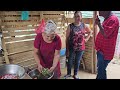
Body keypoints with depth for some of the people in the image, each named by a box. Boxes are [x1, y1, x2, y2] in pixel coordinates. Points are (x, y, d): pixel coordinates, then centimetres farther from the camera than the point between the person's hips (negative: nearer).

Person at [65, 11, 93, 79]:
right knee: (70, 61, 12)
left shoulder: (84, 25, -2)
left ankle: (75, 74, 35)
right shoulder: (70, 26, -11)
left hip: (81, 48, 2)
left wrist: (87, 38, 5)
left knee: (77, 61, 15)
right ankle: (69, 73, 35)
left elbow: (90, 32, 17)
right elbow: (67, 38, -10)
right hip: (71, 48, -2)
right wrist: (67, 49, -12)